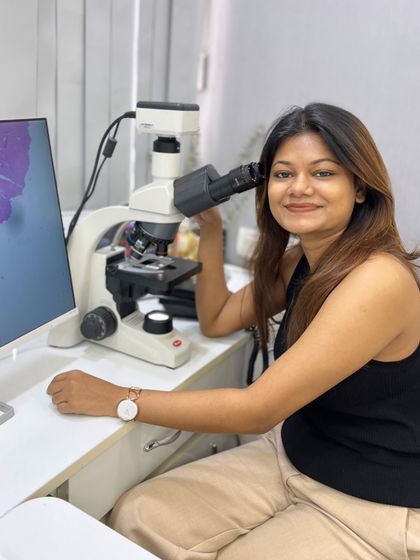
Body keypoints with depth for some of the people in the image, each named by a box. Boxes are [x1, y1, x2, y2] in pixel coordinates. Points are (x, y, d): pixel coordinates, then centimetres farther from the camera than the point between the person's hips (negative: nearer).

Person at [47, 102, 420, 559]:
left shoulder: (379, 279, -27)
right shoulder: (301, 259, 1)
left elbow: (257, 410, -27)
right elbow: (216, 321, 10)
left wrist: (116, 399, -22)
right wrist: (210, 230, 0)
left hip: (376, 506, -6)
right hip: (290, 457, 6)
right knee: (137, 519, -10)